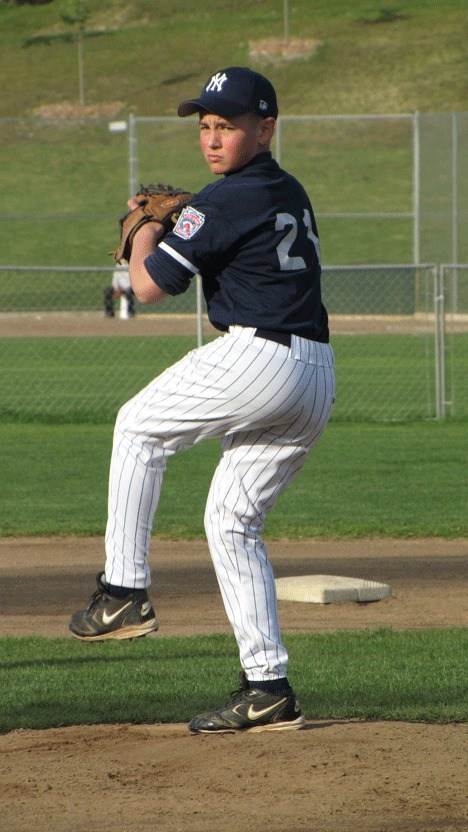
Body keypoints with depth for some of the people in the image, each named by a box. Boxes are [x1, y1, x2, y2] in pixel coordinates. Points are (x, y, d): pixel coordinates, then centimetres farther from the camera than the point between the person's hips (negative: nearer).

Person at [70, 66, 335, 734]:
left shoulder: (224, 202, -10)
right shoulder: (292, 194, 18)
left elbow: (150, 284, -6)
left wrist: (146, 227, 13)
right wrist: (174, 221, 26)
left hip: (256, 357, -9)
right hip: (317, 378, 9)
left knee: (140, 427, 14)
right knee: (232, 520, 15)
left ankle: (125, 589, 8)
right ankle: (268, 690, 9)